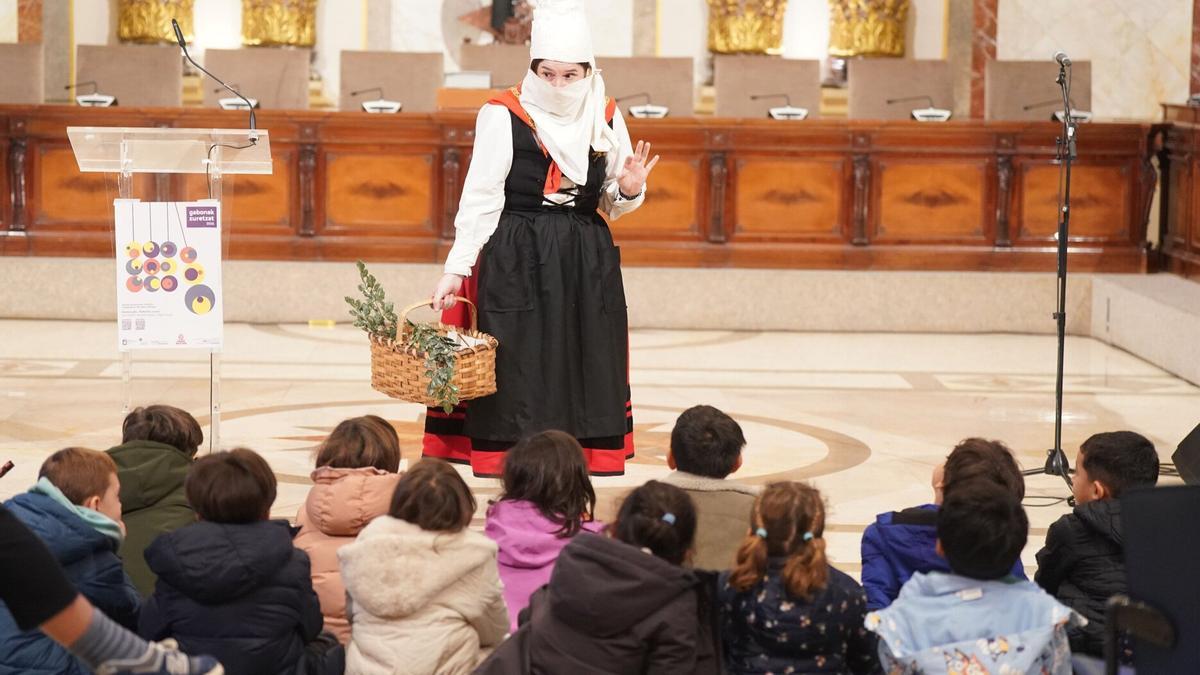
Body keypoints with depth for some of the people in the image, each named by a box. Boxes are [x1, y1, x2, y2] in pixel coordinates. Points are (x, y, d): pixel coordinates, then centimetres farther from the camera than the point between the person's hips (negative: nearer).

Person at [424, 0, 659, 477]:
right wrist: (456, 268, -14)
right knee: (516, 380, -3)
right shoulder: (503, 116, -6)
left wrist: (629, 190, -9)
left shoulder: (607, 118, 6)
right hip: (516, 266, -4)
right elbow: (479, 200, -6)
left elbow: (610, 206, 13)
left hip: (588, 267, 4)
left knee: (585, 380, 4)